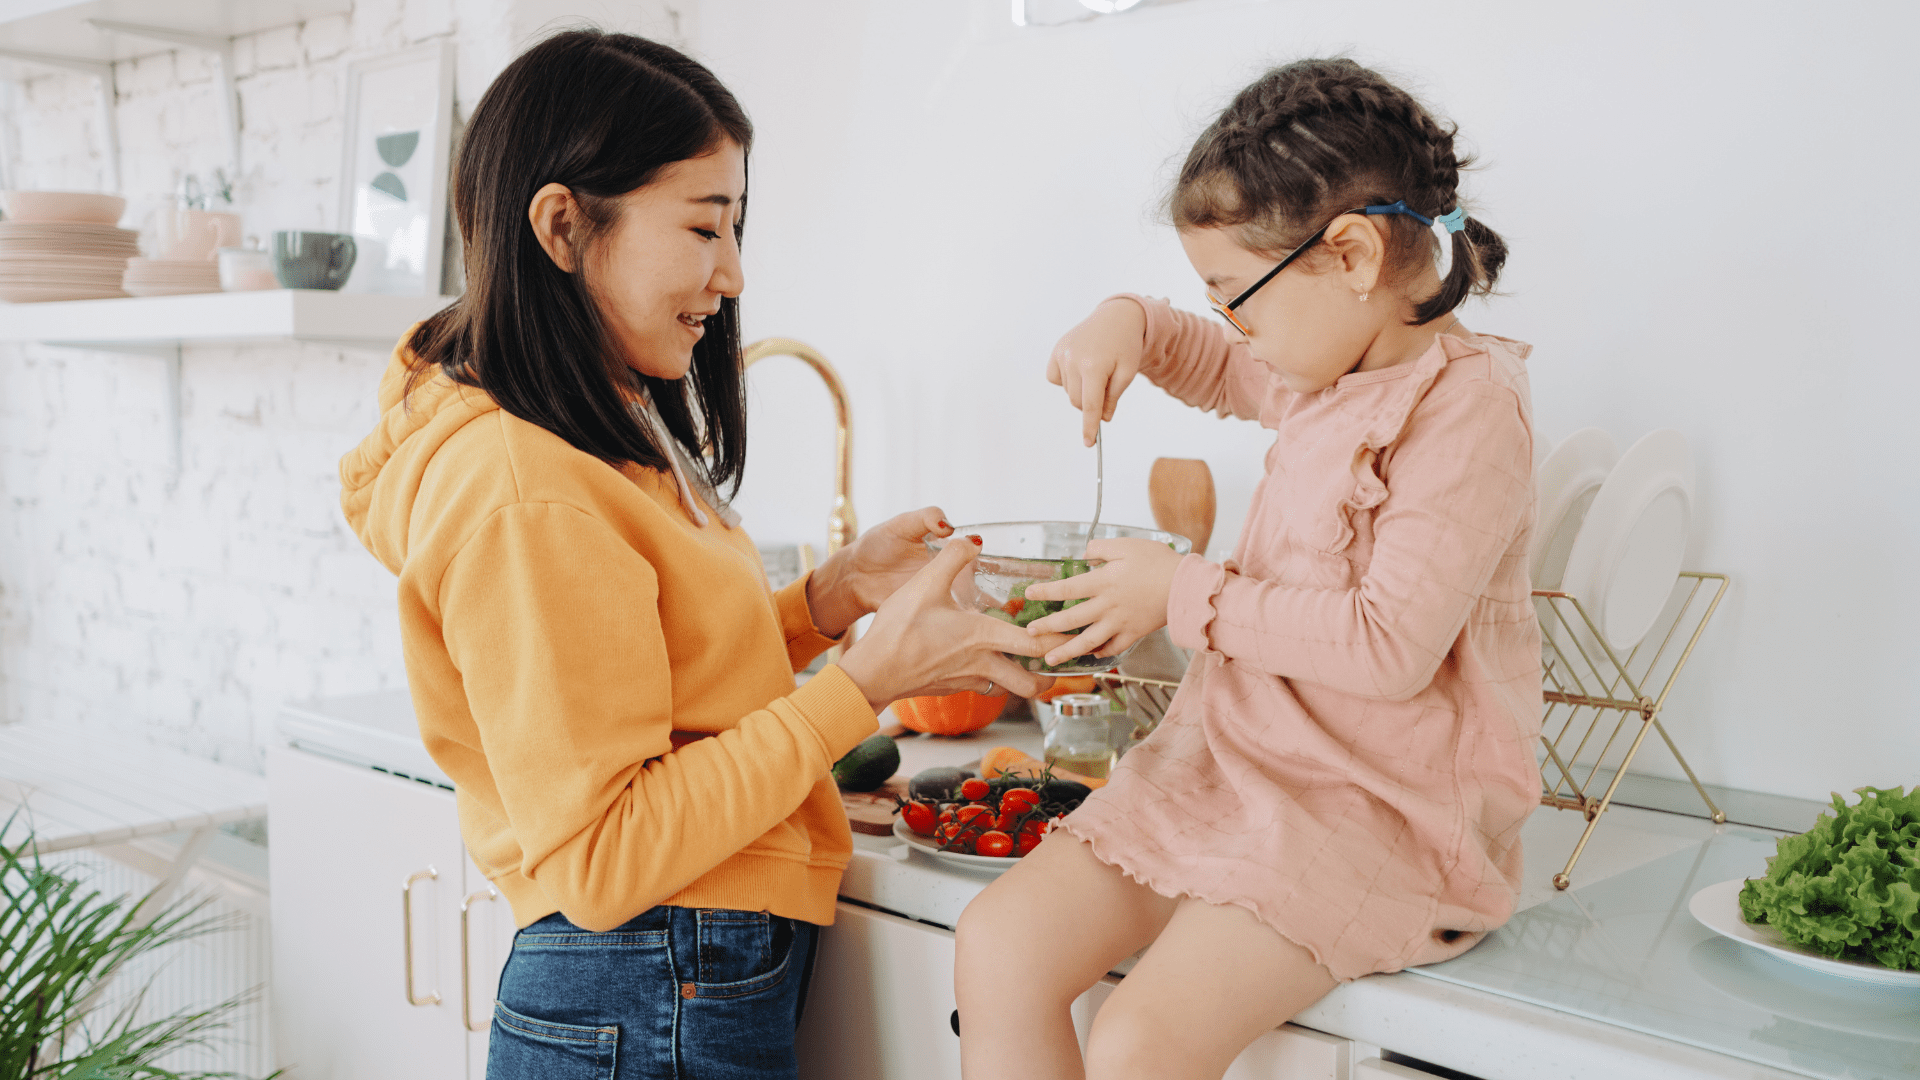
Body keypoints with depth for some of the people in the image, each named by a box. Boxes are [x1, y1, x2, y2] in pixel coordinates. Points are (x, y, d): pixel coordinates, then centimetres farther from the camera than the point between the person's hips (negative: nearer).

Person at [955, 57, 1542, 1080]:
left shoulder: (1468, 405, -15)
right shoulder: (1325, 380, 12)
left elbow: (1392, 644, -23)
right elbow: (1213, 366, 34)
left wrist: (1185, 594, -14)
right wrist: (1129, 324, 10)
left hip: (1375, 808, -8)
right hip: (1234, 766, 9)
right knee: (1001, 942, -8)